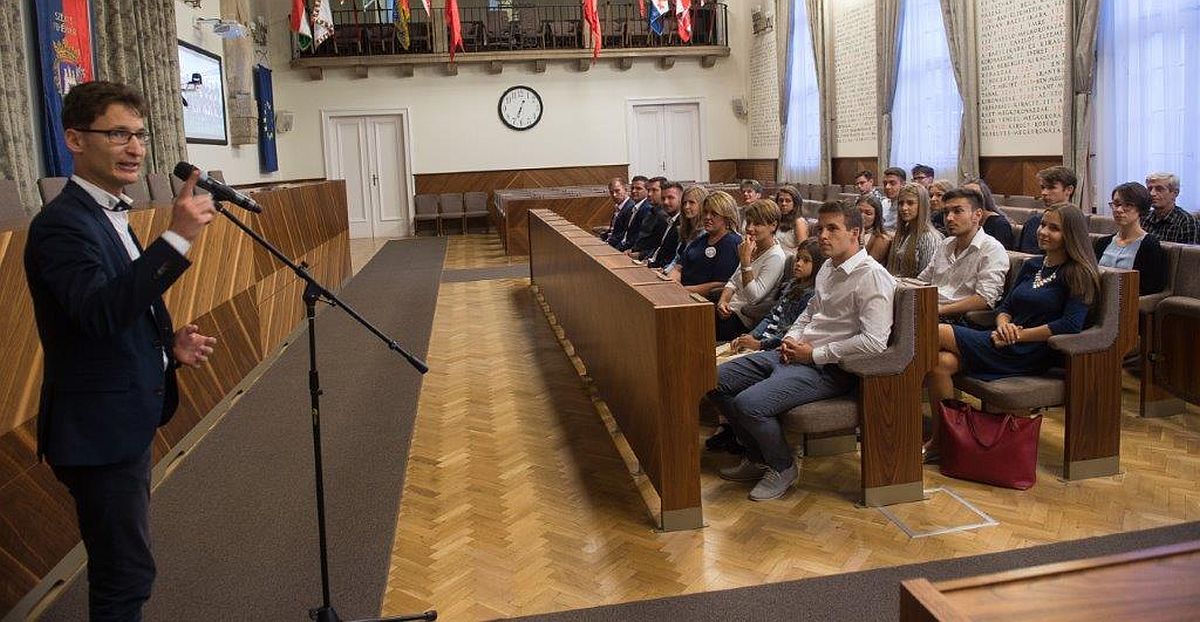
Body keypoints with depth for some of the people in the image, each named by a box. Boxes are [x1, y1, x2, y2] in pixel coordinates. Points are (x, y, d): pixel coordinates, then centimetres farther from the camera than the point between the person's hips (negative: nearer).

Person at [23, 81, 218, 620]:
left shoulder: (110, 215, 11)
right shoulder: (62, 223, -19)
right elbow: (99, 313, -35)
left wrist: (170, 345, 1)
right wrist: (177, 239, -42)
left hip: (127, 422, 10)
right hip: (97, 430, -10)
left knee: (123, 567, 23)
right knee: (126, 575, 0)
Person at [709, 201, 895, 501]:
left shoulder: (872, 276, -15)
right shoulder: (827, 269, 15)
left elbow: (874, 342, -23)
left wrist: (814, 353, -17)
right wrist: (791, 338, 7)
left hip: (828, 369, -10)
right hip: (793, 355, 10)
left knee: (749, 403, -28)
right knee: (716, 381, 5)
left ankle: (783, 468, 1)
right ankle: (758, 456, 19)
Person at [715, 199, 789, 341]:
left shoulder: (775, 257, -14)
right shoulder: (754, 248, 13)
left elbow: (754, 297, -21)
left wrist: (745, 260, -24)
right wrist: (722, 301, -3)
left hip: (743, 319, -8)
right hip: (730, 310, 8)